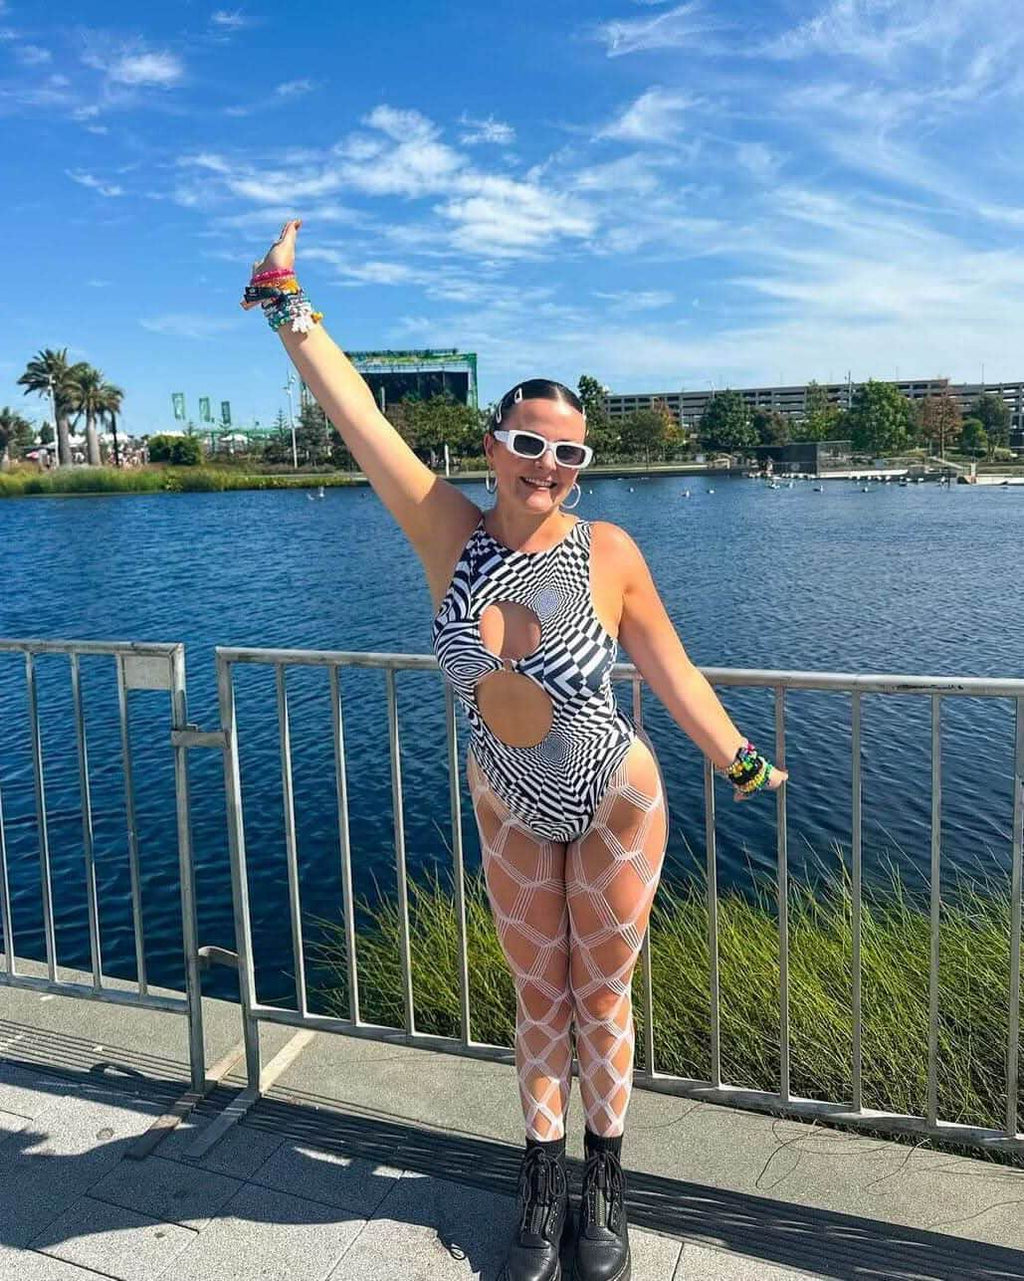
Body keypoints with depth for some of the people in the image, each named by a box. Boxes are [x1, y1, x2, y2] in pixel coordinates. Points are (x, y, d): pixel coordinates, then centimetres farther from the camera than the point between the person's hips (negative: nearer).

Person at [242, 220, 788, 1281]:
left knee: (600, 997, 14)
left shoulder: (608, 551, -18)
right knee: (538, 1000, 17)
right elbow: (359, 418, -18)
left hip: (615, 804, -2)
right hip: (511, 808, 2)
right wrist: (287, 307, -18)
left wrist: (740, 762, 0)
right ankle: (542, 1184, 38)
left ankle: (605, 1189, 36)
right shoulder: (451, 536, -15)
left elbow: (668, 670, -7)